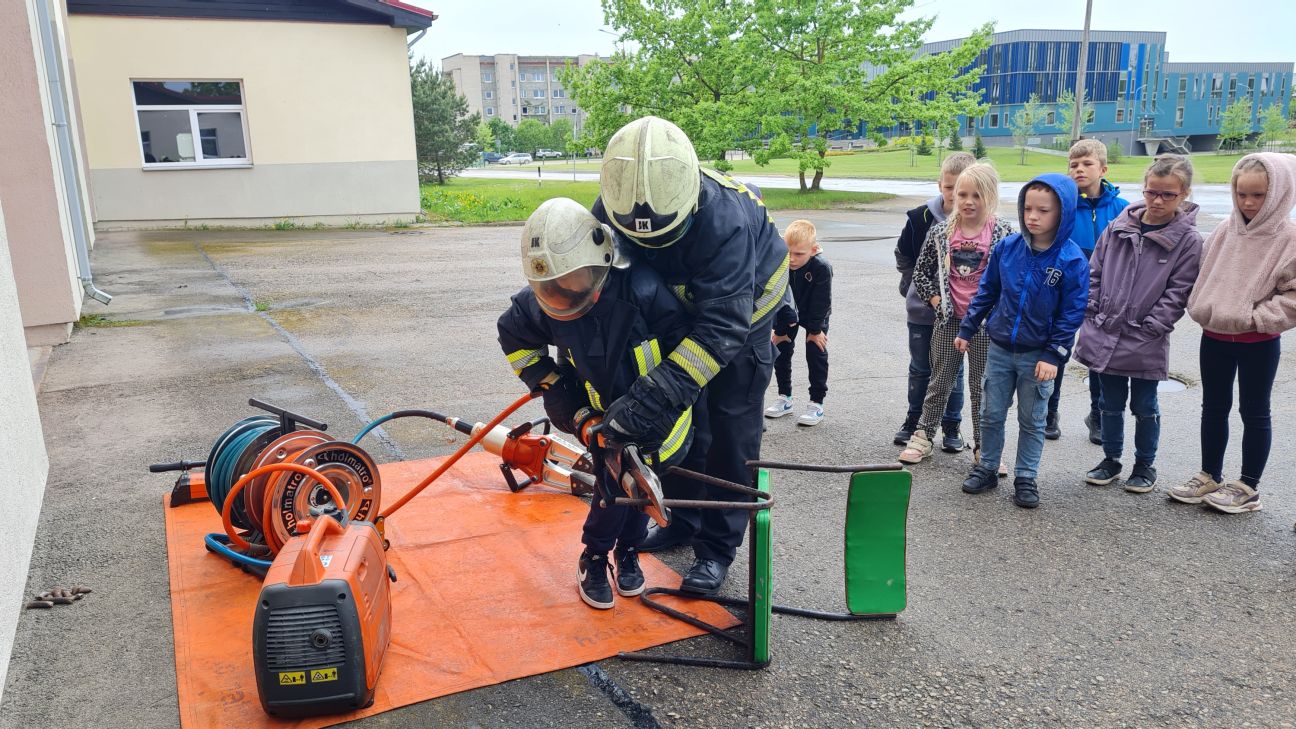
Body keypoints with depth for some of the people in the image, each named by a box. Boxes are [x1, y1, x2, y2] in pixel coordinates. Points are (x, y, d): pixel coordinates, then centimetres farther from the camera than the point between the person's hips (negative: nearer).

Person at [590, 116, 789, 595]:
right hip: (678, 306, 5)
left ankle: (716, 548, 8)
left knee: (729, 429, -4)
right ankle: (683, 520, 29)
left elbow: (723, 325, -45)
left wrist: (662, 390, -53)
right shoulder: (610, 210, -26)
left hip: (742, 305, -5)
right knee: (678, 415, 11)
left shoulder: (725, 220, -42)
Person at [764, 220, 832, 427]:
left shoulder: (822, 267, -36)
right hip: (788, 313, 3)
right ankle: (784, 398, 20)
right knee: (781, 350, 5)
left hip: (816, 315, -3)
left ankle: (817, 403, 5)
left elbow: (820, 302, -24)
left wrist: (815, 330, -16)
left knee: (816, 353, -5)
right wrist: (779, 329, -12)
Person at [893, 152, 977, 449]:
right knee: (920, 368, 14)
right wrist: (913, 284, 6)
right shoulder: (921, 217, -7)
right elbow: (902, 254, 9)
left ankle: (951, 427, 24)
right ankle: (914, 421, 28)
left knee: (952, 370, 11)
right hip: (922, 309, 2)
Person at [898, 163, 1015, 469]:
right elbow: (920, 272, 6)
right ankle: (923, 436, 24)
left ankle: (983, 445, 22)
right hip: (948, 319, 2)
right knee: (940, 381, 12)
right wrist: (935, 298, -3)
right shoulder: (941, 232, -2)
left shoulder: (1004, 232, -7)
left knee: (982, 385, 10)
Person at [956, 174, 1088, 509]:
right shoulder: (1007, 248, -6)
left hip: (1038, 356, -3)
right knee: (991, 415, 13)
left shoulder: (1072, 260, -14)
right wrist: (967, 329, 7)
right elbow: (986, 291, 6)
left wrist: (1053, 356, -14)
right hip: (999, 349, 3)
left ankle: (1026, 478, 24)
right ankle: (986, 468, 29)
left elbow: (1071, 313, -11)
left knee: (1032, 421, 12)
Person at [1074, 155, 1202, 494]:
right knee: (1111, 404, 15)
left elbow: (1177, 293, -8)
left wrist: (1150, 329, -12)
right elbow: (1094, 273, 8)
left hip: (1146, 343, -3)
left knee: (1144, 407, 11)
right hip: (1104, 335, 3)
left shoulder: (1188, 240, -7)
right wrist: (1091, 314, 1)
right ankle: (1111, 460, 30)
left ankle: (1145, 465, 28)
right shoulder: (1118, 227, 2)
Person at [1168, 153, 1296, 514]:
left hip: (1258, 343, -5)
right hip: (1214, 336, 5)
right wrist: (1203, 309, 1)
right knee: (1213, 407, 15)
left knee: (1254, 412, 8)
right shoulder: (1225, 231, 1)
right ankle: (1210, 476, 29)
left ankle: (1248, 487, 20)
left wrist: (1255, 317, -18)